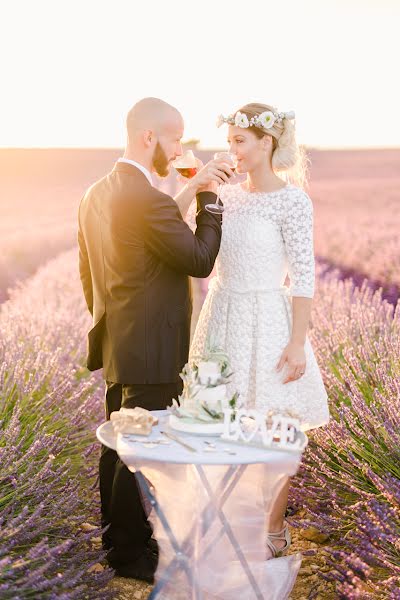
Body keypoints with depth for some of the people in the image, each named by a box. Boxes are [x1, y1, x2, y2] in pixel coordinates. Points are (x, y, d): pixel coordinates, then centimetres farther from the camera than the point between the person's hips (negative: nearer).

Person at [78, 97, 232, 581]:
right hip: (151, 351, -9)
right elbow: (200, 260, -16)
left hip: (115, 344, 10)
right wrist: (208, 196, -9)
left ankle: (116, 536, 34)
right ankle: (130, 553, 17)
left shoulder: (95, 196, 7)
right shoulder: (149, 201, -22)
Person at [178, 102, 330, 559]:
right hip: (222, 315, 6)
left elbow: (304, 277, -13)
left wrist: (297, 343, -16)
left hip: (265, 322, -6)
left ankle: (274, 531, 23)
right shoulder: (227, 195, 8)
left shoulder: (292, 201, -11)